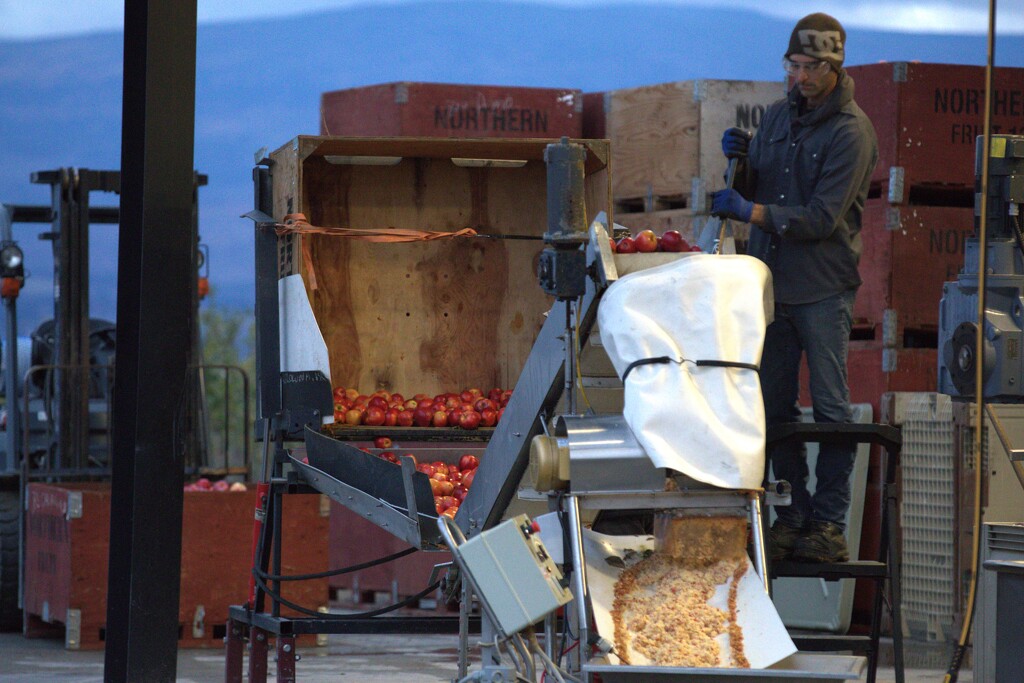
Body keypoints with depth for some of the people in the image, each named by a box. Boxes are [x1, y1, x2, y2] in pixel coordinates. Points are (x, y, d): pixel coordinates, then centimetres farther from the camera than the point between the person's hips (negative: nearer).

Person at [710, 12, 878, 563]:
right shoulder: (778, 116, 12)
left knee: (830, 407, -3)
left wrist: (751, 211, -19)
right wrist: (739, 162, -3)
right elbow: (752, 195, 17)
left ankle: (829, 523, 0)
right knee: (776, 405, 7)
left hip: (823, 289, -6)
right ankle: (793, 515, 14)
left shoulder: (851, 132, -9)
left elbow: (824, 217, -15)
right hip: (772, 283, 6)